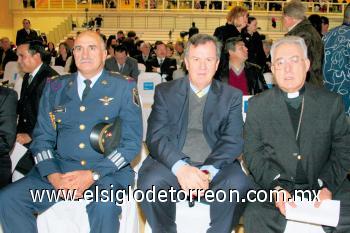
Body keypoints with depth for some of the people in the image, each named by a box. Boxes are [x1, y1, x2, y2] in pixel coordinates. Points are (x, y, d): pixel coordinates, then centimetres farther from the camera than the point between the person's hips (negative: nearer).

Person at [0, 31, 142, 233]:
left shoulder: (124, 87, 2)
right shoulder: (55, 87, 12)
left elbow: (132, 142, -3)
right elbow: (42, 138, 10)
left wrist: (93, 175, -15)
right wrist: (53, 176, -10)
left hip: (106, 171, -3)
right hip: (59, 169, 4)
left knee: (104, 207, -35)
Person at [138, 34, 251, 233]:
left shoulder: (232, 96, 10)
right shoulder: (165, 92, 9)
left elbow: (233, 140, 0)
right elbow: (156, 137, -3)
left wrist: (209, 171, -20)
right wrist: (180, 167, -22)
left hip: (215, 166, 1)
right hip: (173, 163, 0)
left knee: (239, 184, -29)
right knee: (150, 182, -30)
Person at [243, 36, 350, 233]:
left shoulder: (331, 102, 7)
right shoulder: (257, 105, 5)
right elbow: (252, 153, 1)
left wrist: (327, 186, -10)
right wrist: (275, 187, -13)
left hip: (324, 184, 2)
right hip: (275, 184, -1)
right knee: (256, 217, -28)